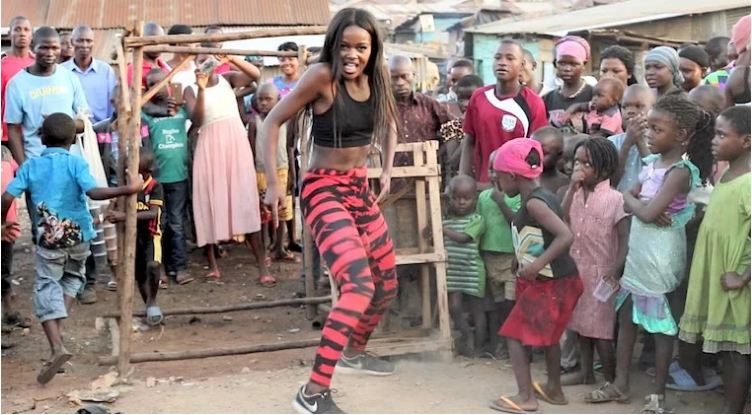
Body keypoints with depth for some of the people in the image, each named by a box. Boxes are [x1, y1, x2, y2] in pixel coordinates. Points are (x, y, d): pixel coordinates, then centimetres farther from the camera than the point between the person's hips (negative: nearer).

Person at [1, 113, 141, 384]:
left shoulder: (30, 165, 0)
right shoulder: (76, 163, -6)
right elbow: (93, 192, -23)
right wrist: (128, 189, -19)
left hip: (49, 237, -1)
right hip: (79, 235, 1)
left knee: (46, 287, 3)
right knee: (73, 277, 25)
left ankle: (56, 346, -15)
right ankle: (57, 327, 10)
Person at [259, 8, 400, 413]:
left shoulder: (375, 79, 1)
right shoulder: (322, 75, -18)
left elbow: (389, 124, 21)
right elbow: (272, 122, -14)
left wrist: (387, 171, 12)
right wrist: (272, 183, -16)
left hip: (360, 190, 8)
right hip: (324, 191, -8)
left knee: (386, 282, 18)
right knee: (358, 285, -25)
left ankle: (353, 352, 44)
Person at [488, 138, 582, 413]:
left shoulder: (534, 203, -21)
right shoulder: (535, 198, 8)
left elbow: (566, 236, -30)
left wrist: (537, 265, -31)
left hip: (552, 284, -10)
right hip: (549, 281, 10)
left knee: (514, 334, -2)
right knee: (547, 335, 23)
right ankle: (554, 389, 36)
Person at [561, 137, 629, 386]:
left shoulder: (614, 199, -13)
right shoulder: (575, 194, 5)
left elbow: (625, 238, -13)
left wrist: (616, 271, -21)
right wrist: (572, 188, -10)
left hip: (601, 273, -6)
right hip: (576, 270, 6)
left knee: (601, 329, -1)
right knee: (581, 323, 16)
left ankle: (610, 381, 11)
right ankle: (586, 372, 29)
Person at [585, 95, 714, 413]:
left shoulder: (680, 171, -18)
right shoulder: (652, 162, 6)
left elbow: (647, 212, -26)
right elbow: (627, 201, 5)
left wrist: (631, 199, -7)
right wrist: (642, 204, -15)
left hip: (660, 256, -8)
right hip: (636, 251, 8)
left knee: (661, 323, 4)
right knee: (626, 317, 14)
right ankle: (620, 383, 26)